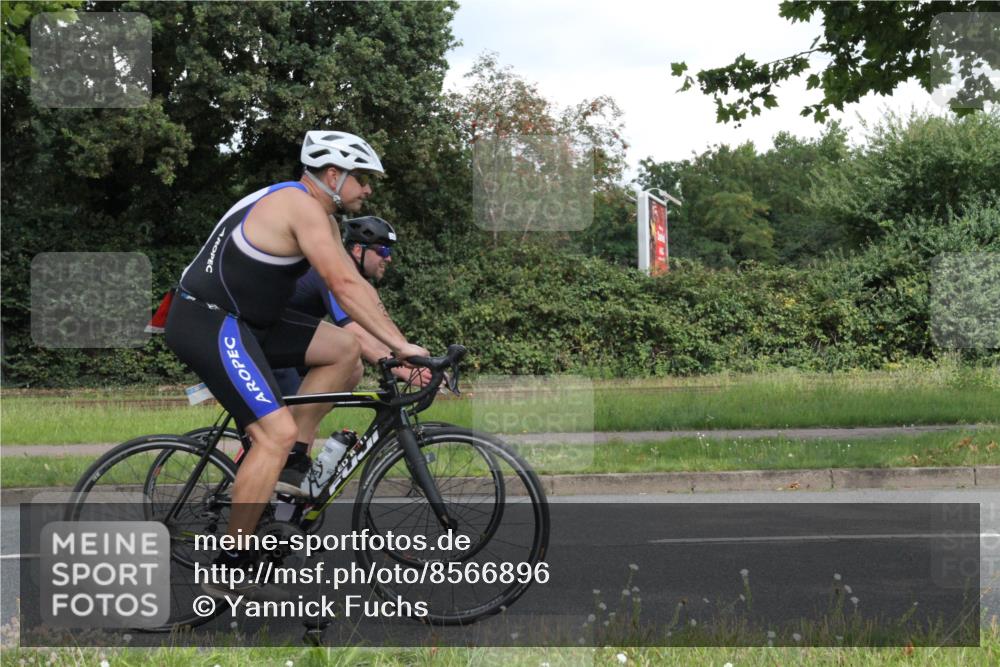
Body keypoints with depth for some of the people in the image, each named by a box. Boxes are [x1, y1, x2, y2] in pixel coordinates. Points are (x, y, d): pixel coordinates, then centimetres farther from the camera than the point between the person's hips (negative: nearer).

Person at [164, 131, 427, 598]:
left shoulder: (318, 216, 16)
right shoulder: (302, 207, -16)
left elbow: (355, 287, 14)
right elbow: (345, 287, -23)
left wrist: (393, 346, 6)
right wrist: (400, 345, -22)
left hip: (242, 322, 10)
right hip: (206, 323, -10)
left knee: (344, 349, 5)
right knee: (277, 432, -18)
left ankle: (290, 465, 8)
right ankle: (228, 571, -13)